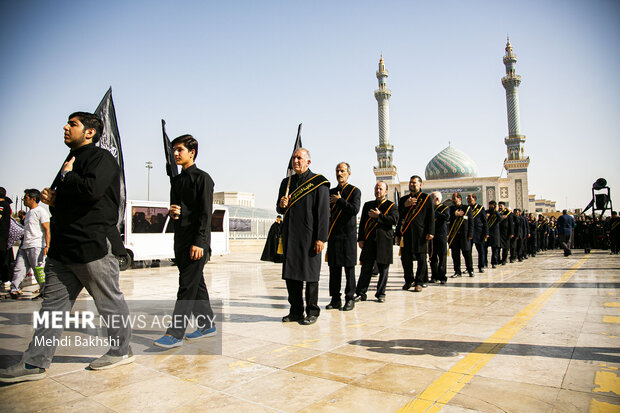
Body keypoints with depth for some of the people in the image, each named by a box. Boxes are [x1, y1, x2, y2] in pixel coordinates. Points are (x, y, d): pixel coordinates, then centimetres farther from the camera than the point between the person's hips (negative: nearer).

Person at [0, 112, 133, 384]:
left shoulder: (101, 158, -7)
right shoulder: (71, 161, 21)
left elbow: (91, 190, -25)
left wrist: (66, 176, -7)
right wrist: (51, 199, 6)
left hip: (93, 245, -9)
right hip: (62, 248, 9)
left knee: (109, 301, 4)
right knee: (53, 302, 10)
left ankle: (121, 350, 20)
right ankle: (35, 363, 17)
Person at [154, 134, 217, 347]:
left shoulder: (202, 178, -7)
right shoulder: (176, 180, 17)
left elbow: (205, 213, -14)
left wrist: (199, 242, -20)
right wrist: (172, 212, -1)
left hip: (196, 241, -8)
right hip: (180, 239, 8)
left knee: (188, 286, -7)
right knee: (196, 284, 13)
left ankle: (175, 334, -4)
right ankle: (207, 324, 24)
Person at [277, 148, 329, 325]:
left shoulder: (319, 182, -4)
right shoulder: (287, 182, 14)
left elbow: (323, 212, -9)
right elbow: (280, 209, 20)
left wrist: (321, 238, -15)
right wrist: (282, 205, -5)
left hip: (309, 236, -6)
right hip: (290, 235, 6)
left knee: (310, 274, 1)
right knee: (290, 273, 9)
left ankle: (312, 311, 14)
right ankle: (296, 310, 21)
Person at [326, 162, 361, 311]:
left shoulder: (355, 191, 1)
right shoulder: (331, 192, 17)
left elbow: (355, 209, -14)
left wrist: (339, 201, -10)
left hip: (348, 235, -5)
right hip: (333, 234, 5)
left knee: (349, 267, -1)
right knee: (334, 267, 6)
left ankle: (350, 299, 9)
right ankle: (335, 299, 14)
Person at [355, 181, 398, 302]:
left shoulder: (391, 205, 6)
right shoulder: (367, 205, 16)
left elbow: (394, 220, -10)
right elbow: (362, 223, 12)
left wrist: (378, 215, -11)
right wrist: (360, 239, 3)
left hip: (384, 242, -2)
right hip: (369, 241, 2)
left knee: (383, 269, 3)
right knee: (366, 268, 3)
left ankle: (381, 294, 15)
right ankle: (361, 294, 9)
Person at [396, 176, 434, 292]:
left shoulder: (426, 198, 5)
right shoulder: (403, 199, 16)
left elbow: (431, 216, -1)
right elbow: (398, 216, 11)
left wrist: (430, 232, -10)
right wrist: (405, 205, -6)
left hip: (420, 233, -3)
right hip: (406, 233, 3)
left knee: (421, 258, 0)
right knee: (405, 257, 4)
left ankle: (419, 282, 10)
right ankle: (409, 280, 20)